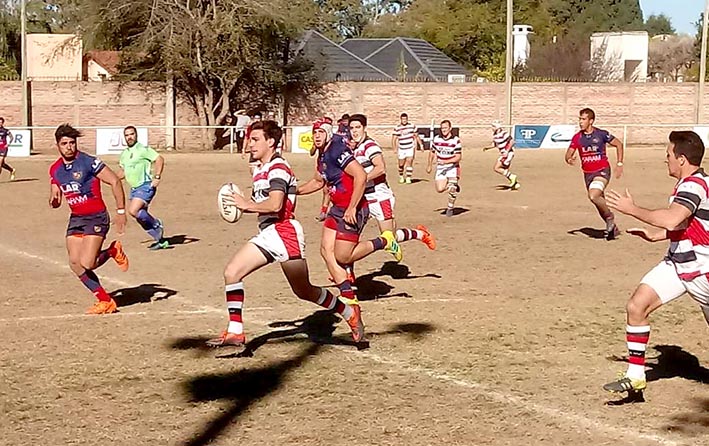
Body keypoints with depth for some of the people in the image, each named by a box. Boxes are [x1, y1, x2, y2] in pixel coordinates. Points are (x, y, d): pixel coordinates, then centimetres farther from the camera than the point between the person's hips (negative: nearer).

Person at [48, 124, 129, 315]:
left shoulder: (88, 162, -14)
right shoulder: (55, 169, 5)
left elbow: (115, 181, -12)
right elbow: (56, 201, 17)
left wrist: (120, 211, -13)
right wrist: (54, 200, -8)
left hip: (96, 218, -7)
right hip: (75, 219, 7)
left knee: (86, 264, -17)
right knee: (75, 263, -3)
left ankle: (113, 251, 15)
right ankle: (105, 301, 11)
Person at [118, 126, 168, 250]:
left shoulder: (143, 149, -9)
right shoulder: (124, 154, 14)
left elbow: (160, 159, -14)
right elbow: (123, 171, 26)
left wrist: (157, 177, -21)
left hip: (146, 185, -8)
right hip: (134, 188, 8)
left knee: (133, 211, -23)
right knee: (141, 217, 7)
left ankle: (156, 224, -2)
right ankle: (160, 240, 17)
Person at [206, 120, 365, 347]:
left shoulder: (278, 167, -14)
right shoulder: (259, 170, 17)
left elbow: (275, 205, -26)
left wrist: (247, 205, -15)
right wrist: (243, 203, 3)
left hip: (284, 232, -9)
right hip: (267, 234, 9)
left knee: (304, 291, 1)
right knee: (231, 272, -4)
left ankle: (350, 313, 20)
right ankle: (235, 332, -2)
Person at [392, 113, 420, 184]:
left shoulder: (412, 126, -1)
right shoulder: (397, 128, -5)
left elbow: (417, 136, 11)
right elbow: (394, 139, -6)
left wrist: (420, 145, 10)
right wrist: (395, 149, -17)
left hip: (410, 148, 0)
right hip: (401, 149, 0)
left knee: (409, 162, -13)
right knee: (401, 164, 7)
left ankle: (408, 178, -12)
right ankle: (401, 177, 32)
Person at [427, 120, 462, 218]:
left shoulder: (456, 140, -12)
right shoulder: (436, 139, 0)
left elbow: (458, 157, -15)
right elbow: (432, 152, 16)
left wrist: (446, 162, -27)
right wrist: (429, 165, 20)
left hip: (452, 167, -3)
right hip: (440, 168, 3)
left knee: (451, 189, -14)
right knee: (440, 189, -9)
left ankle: (450, 208, 7)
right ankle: (454, 187, 22)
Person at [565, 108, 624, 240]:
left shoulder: (601, 134, -10)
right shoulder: (577, 138, -1)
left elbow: (619, 144, 3)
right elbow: (568, 155, 0)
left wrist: (619, 164, -1)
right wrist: (569, 159, -25)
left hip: (602, 171, -5)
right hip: (587, 173, 5)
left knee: (593, 196, -29)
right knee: (600, 202, 13)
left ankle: (610, 217, -6)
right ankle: (613, 228, 30)